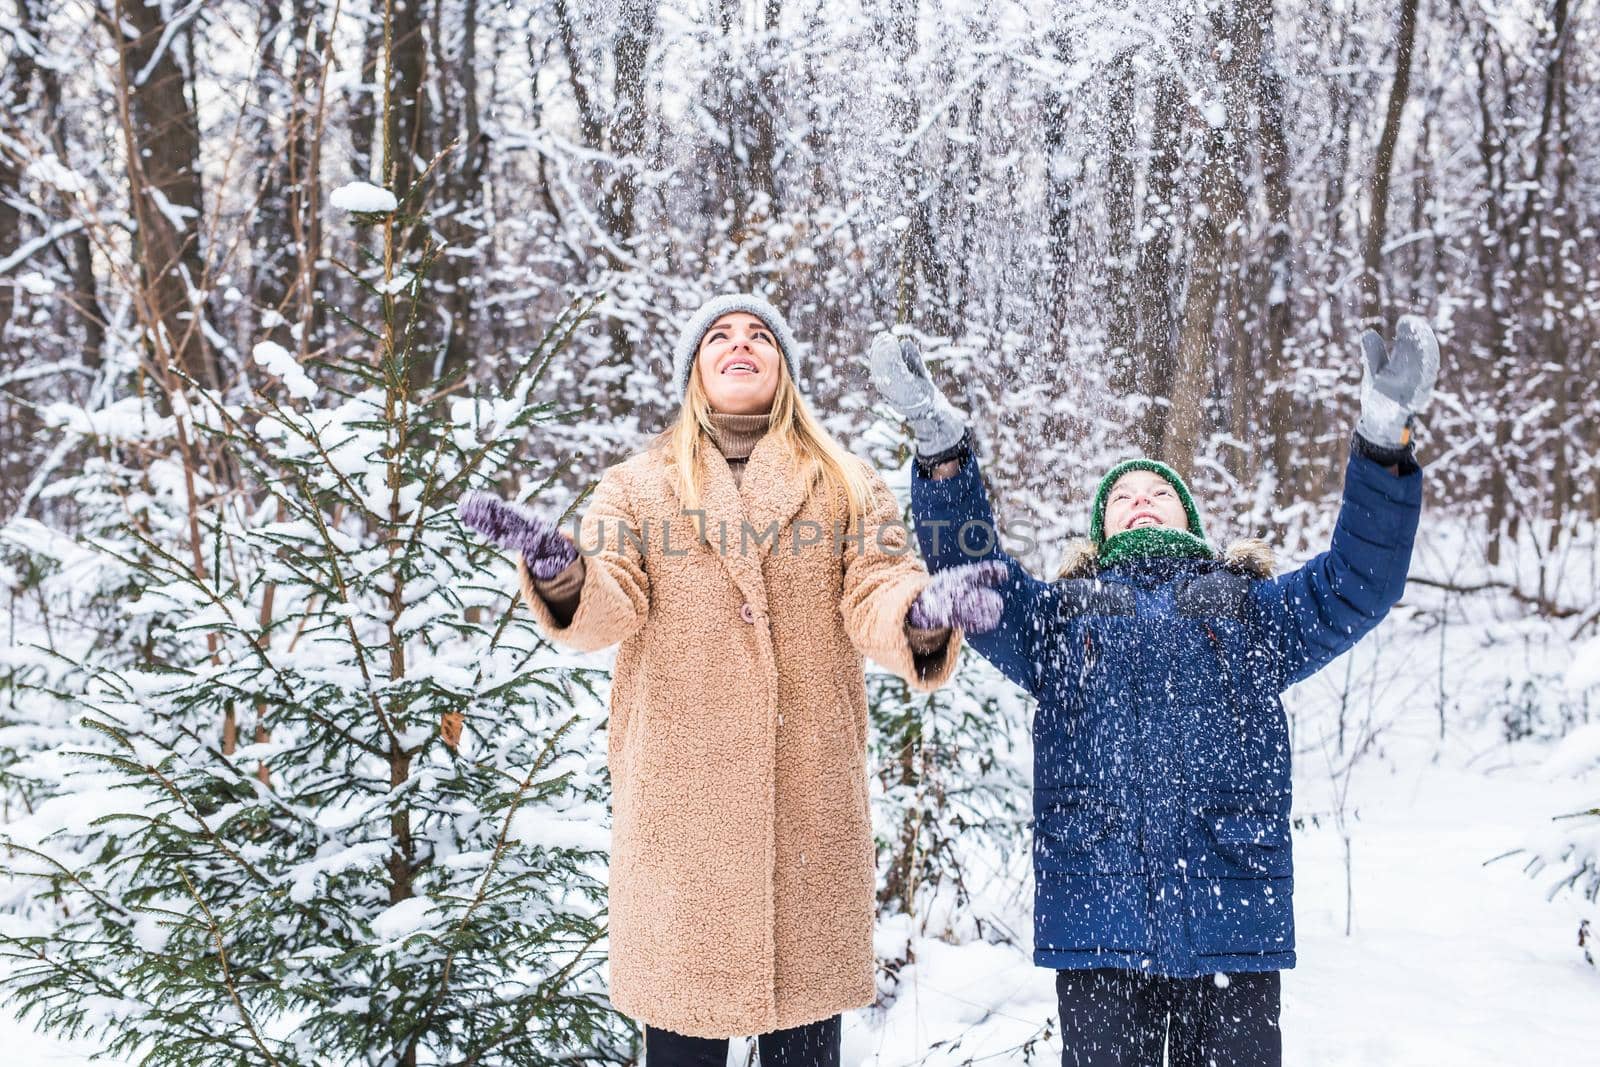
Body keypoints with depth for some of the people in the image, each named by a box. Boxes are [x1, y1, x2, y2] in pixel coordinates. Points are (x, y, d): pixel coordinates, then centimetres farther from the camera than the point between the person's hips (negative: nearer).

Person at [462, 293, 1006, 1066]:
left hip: (810, 793, 1)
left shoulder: (848, 486, 13)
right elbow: (609, 608, -3)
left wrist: (921, 613, -24)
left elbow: (875, 600, -1)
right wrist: (562, 573, -26)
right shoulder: (636, 487, 11)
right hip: (679, 794, 0)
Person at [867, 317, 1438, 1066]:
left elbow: (1359, 582, 8)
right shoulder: (1057, 614, 19)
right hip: (1095, 916, 0)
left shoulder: (1254, 610, 20)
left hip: (1234, 920, 1)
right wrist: (942, 447, -8)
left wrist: (1383, 445, -5)